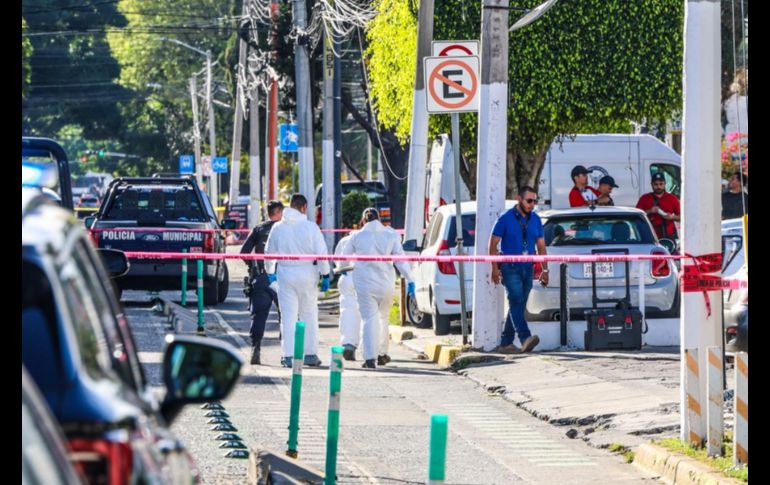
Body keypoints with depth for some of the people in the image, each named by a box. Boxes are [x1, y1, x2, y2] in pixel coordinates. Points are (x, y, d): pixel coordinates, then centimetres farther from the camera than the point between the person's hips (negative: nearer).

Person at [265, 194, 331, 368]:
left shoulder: (278, 228, 3)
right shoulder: (310, 227, -6)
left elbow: (269, 253, 12)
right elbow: (321, 253, -8)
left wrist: (270, 272, 27)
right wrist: (325, 275, 0)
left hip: (285, 274, 2)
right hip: (307, 274, -1)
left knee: (288, 315, 3)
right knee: (309, 315, 9)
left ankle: (288, 356, -1)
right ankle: (310, 354, 12)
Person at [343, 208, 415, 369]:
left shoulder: (357, 236, -3)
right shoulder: (390, 235, 0)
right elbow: (400, 260, -5)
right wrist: (410, 280, -4)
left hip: (364, 284, -2)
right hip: (385, 283, 2)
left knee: (369, 319, -3)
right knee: (383, 317, 19)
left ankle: (370, 358, -14)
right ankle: (382, 354, 26)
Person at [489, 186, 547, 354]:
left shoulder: (535, 220, 11)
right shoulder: (506, 219, -4)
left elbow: (541, 246, 16)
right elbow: (493, 244, -3)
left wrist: (545, 270, 11)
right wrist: (495, 268, -11)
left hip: (527, 269, 6)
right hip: (510, 268, -6)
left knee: (518, 306, 7)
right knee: (516, 301, -19)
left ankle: (506, 343, 12)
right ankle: (525, 338, -33)